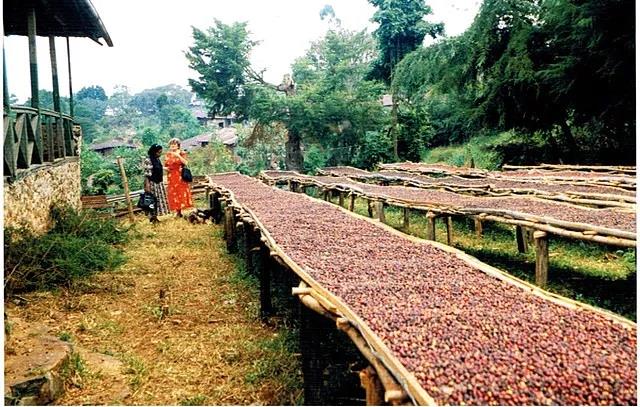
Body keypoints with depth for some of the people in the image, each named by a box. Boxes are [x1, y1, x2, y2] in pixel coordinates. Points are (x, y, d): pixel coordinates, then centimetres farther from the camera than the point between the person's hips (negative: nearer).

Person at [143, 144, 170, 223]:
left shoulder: (157, 159, 8)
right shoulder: (148, 160, -15)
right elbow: (147, 175, -18)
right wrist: (147, 186, -21)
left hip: (159, 183, 8)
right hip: (152, 183, -8)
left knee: (158, 200, 10)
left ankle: (155, 217, 18)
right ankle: (152, 218, 8)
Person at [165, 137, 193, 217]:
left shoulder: (182, 153, 1)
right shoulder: (168, 154, 12)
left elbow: (185, 163, -14)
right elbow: (165, 165, 18)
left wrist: (178, 155, -22)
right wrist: (166, 168, -3)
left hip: (180, 177, -4)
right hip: (171, 177, 4)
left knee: (181, 192, -7)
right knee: (173, 194, 1)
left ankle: (180, 211, -5)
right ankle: (177, 211, 5)